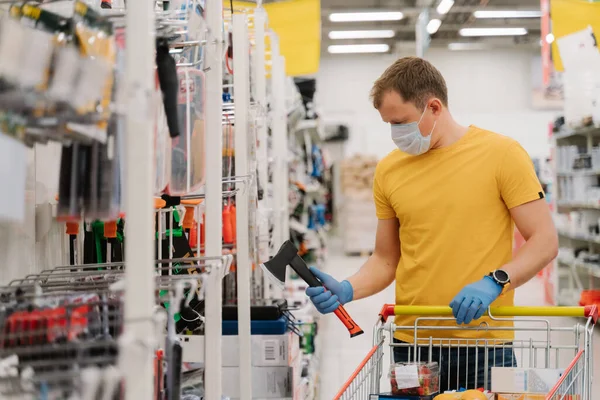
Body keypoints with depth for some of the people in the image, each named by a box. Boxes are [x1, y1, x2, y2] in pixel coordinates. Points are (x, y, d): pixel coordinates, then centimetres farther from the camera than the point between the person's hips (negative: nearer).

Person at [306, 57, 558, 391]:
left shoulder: (502, 153, -5)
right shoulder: (389, 171, 6)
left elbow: (545, 241, -5)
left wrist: (495, 282, -20)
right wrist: (346, 291, -5)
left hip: (484, 345, -3)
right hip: (412, 346, 3)